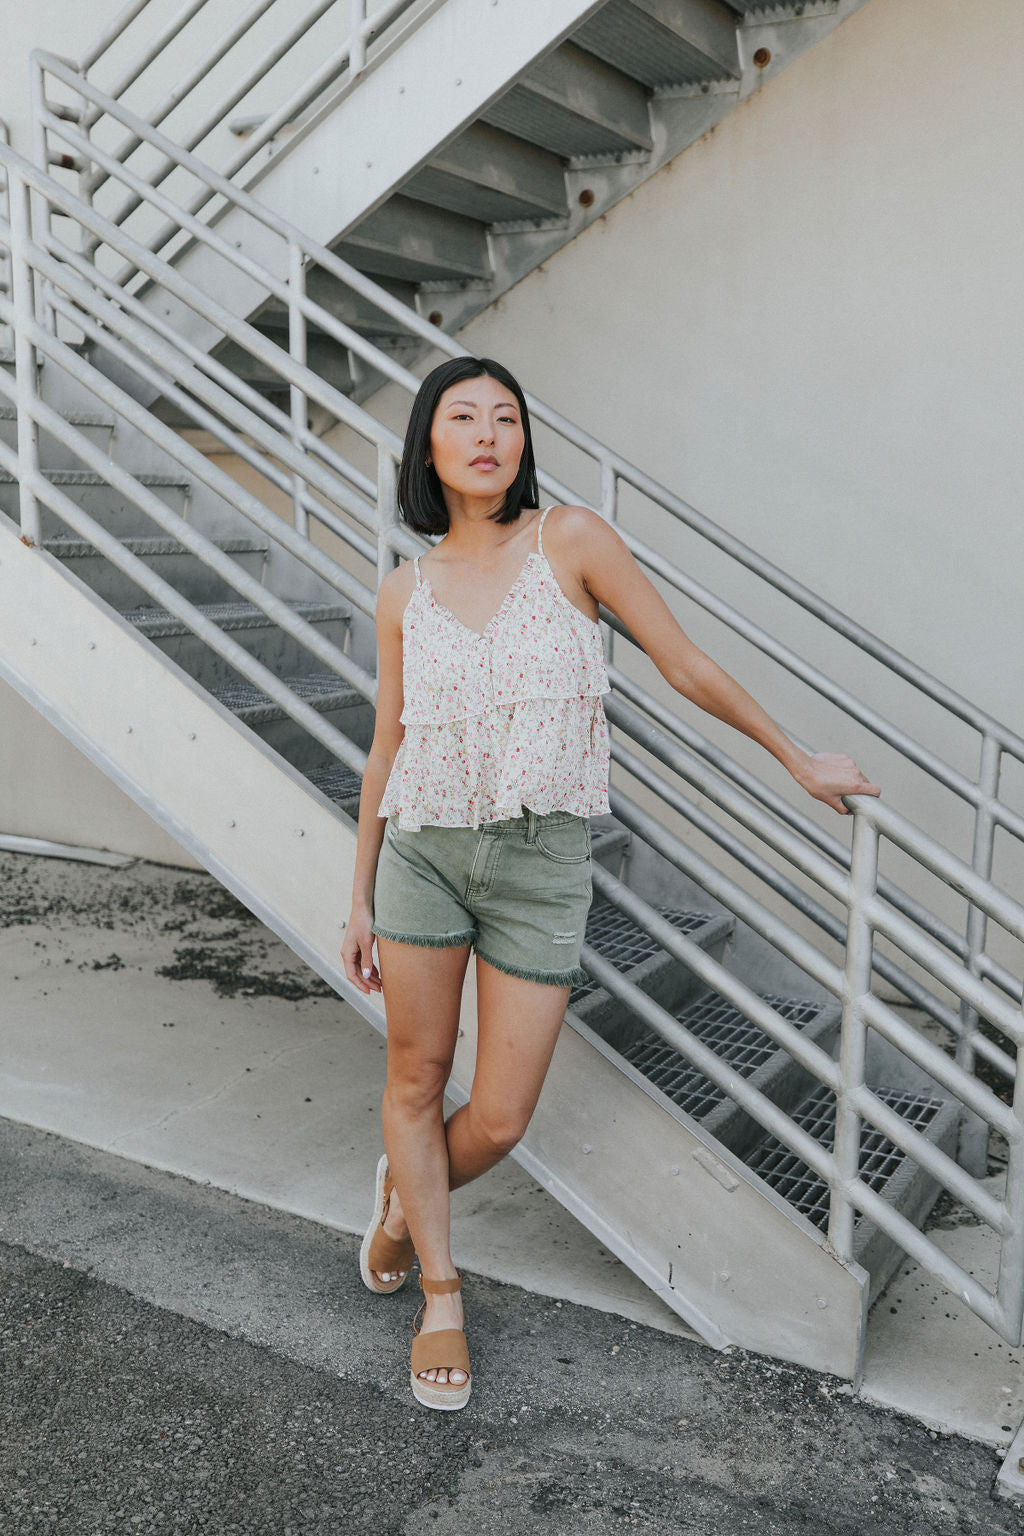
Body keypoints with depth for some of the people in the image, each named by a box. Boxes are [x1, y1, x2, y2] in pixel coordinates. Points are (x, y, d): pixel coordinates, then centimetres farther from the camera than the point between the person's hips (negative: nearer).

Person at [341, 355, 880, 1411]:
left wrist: (799, 760, 7)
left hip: (541, 863, -2)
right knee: (416, 1079, 11)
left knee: (500, 1121, 4)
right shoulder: (405, 592, 2)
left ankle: (408, 1198, 39)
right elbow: (387, 748, 8)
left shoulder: (570, 540, -6)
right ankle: (440, 1294, 35)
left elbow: (688, 670, 1)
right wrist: (361, 902, 10)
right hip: (424, 850, 2)